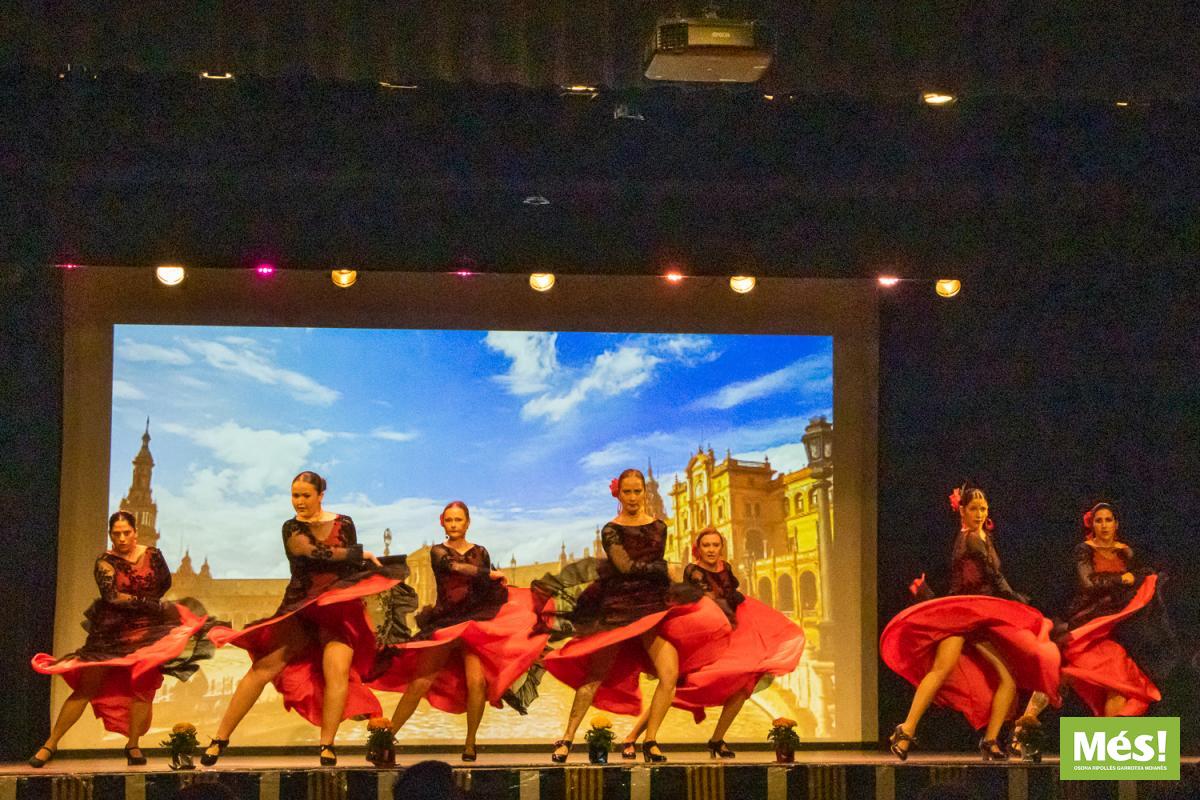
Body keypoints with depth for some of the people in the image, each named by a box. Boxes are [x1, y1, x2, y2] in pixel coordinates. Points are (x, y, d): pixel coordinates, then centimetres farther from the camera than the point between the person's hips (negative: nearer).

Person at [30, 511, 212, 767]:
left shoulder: (152, 555, 1)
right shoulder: (105, 562, -5)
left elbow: (165, 583, 17)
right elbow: (112, 596, -19)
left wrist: (134, 603, 10)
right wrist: (155, 605, -22)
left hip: (145, 630, 2)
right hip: (110, 631, -2)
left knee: (143, 686, -12)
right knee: (87, 687, -5)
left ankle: (133, 746, 4)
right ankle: (50, 744, 3)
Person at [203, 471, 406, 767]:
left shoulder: (343, 524, 7)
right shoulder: (292, 529, 4)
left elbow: (354, 568, 12)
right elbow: (316, 553, -14)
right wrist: (361, 554, -11)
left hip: (338, 609, 0)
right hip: (300, 608, 0)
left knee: (337, 671, -23)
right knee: (263, 668, -12)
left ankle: (327, 748, -15)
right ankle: (220, 739, -4)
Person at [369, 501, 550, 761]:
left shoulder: (480, 553, 13)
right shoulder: (438, 552, 5)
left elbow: (489, 589, 16)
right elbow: (454, 567, -16)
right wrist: (491, 574, -16)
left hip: (475, 622, 1)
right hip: (444, 622, -1)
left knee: (476, 681, -19)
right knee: (420, 683, -10)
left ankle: (470, 744, -5)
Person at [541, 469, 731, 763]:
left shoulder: (658, 527, 10)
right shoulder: (611, 530, 0)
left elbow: (656, 568, 11)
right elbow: (626, 567, -11)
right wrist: (663, 569, -4)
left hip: (653, 606, 2)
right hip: (618, 607, -2)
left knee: (670, 674, -14)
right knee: (595, 676, -6)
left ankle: (650, 741, -3)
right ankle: (567, 739, 5)